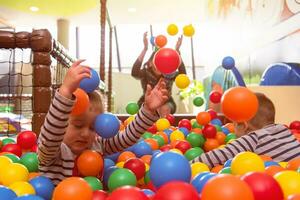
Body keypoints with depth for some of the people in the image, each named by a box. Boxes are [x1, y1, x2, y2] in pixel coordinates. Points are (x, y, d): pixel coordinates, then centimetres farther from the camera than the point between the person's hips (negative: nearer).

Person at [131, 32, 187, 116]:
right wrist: (145, 49, -50)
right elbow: (134, 73, -43)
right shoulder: (145, 73, -20)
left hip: (166, 102, 0)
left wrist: (177, 51, -47)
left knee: (165, 109, -32)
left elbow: (183, 74, -39)